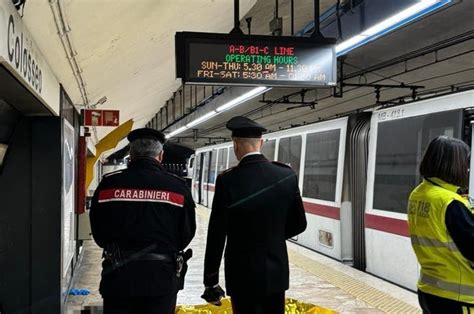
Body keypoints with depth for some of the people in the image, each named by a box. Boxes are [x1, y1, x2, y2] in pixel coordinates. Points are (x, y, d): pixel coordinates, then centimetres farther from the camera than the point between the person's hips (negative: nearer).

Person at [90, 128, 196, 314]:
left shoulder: (108, 184, -5)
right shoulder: (177, 187, -7)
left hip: (117, 277, 1)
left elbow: (99, 235, 5)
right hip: (161, 278, 0)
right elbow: (186, 235, 2)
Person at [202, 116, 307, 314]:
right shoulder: (287, 176, -5)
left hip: (243, 275, -3)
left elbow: (217, 236, -13)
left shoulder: (228, 180, -16)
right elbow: (299, 224, 4)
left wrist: (211, 281, -5)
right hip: (277, 272, 4)